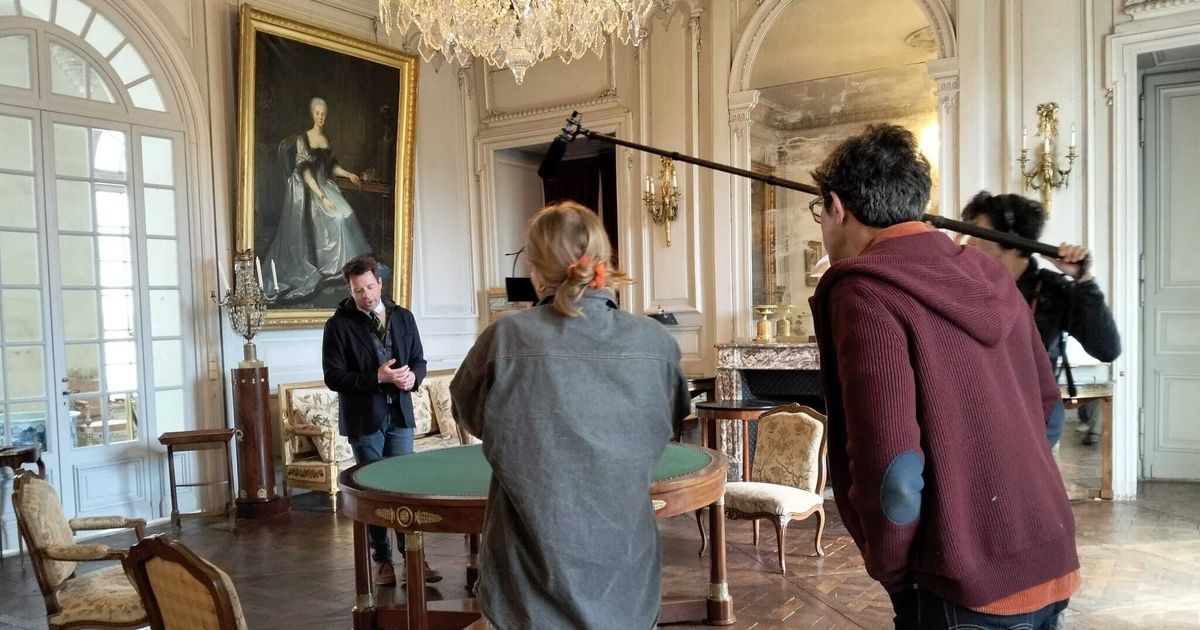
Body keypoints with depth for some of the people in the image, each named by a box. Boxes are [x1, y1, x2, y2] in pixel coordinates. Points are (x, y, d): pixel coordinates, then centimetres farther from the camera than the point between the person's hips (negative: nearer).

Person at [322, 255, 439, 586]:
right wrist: (376, 378, -20)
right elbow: (333, 377, -10)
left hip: (399, 414, 3)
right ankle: (382, 559, 18)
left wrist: (413, 377, -10)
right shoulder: (339, 325, -6)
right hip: (363, 419, -3)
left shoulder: (403, 317, 7)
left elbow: (419, 360, 13)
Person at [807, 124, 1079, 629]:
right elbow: (1044, 402, 18)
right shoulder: (989, 276, 7)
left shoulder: (864, 290, -17)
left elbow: (891, 474, -23)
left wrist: (890, 569, -7)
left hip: (970, 587, -8)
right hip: (1048, 562, 8)